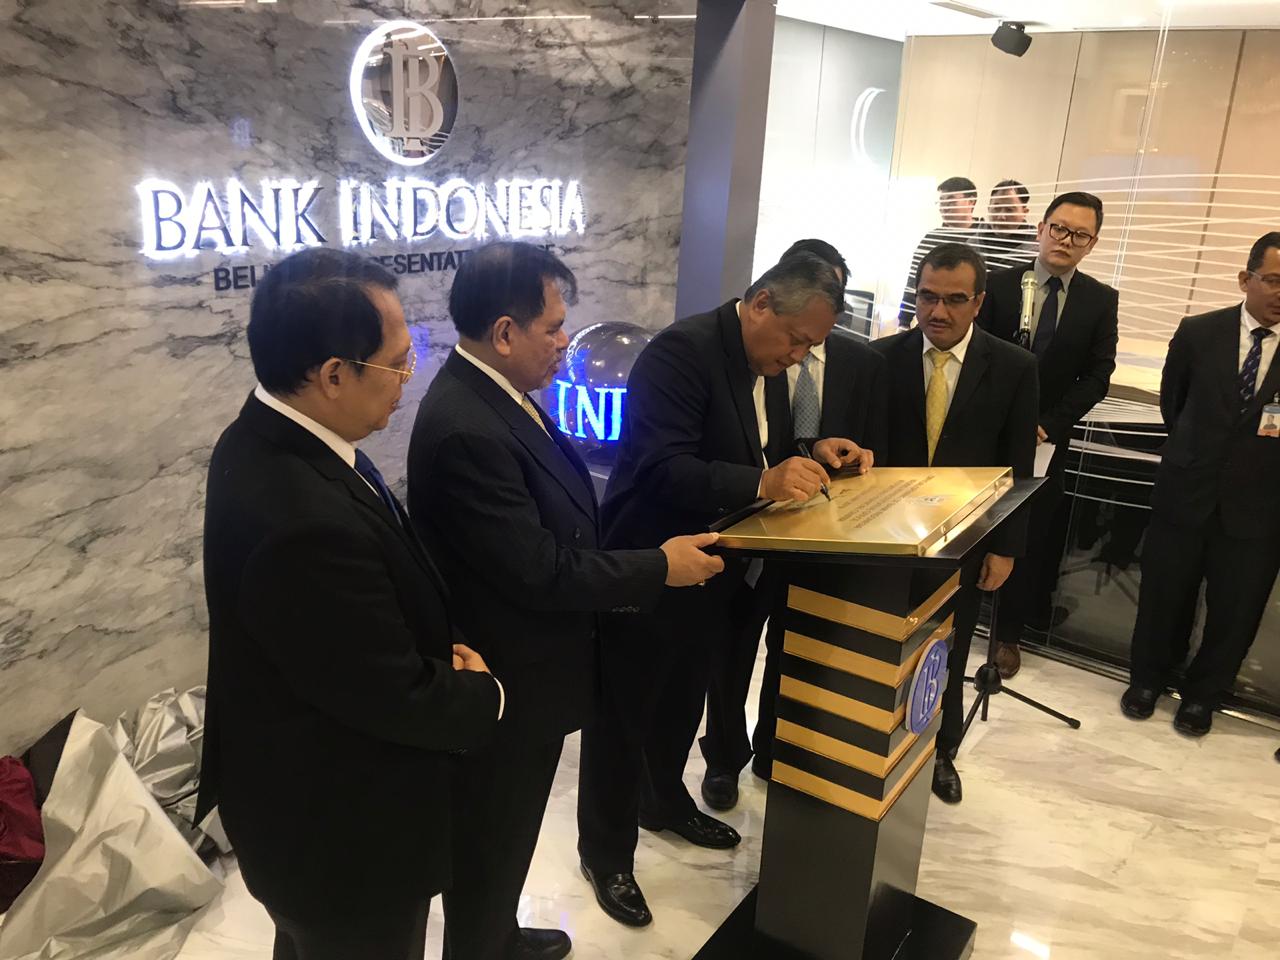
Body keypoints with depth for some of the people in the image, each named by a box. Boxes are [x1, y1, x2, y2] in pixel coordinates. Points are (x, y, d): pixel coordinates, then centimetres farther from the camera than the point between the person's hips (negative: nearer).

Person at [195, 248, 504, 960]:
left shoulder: (266, 440, -7)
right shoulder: (308, 521, -39)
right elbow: (401, 699, -27)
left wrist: (440, 646, -7)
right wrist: (484, 694, -8)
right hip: (345, 837, -9)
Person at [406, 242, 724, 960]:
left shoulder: (492, 392, 0)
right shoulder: (467, 430, -30)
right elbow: (540, 572, -27)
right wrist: (660, 568, -17)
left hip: (516, 666, 10)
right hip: (508, 684, -9)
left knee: (505, 833, 29)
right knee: (493, 841, 15)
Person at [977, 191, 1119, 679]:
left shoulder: (1101, 300, 1)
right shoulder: (999, 284, -2)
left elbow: (1096, 377, -2)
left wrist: (1047, 424, -11)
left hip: (1047, 436, 1)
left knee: (1030, 535, 9)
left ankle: (1009, 632, 24)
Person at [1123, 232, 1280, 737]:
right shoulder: (1199, 332, -3)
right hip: (1186, 492, 1)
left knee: (1235, 611, 10)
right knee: (1164, 595, 13)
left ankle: (1201, 695, 32)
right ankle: (1147, 679, 35)